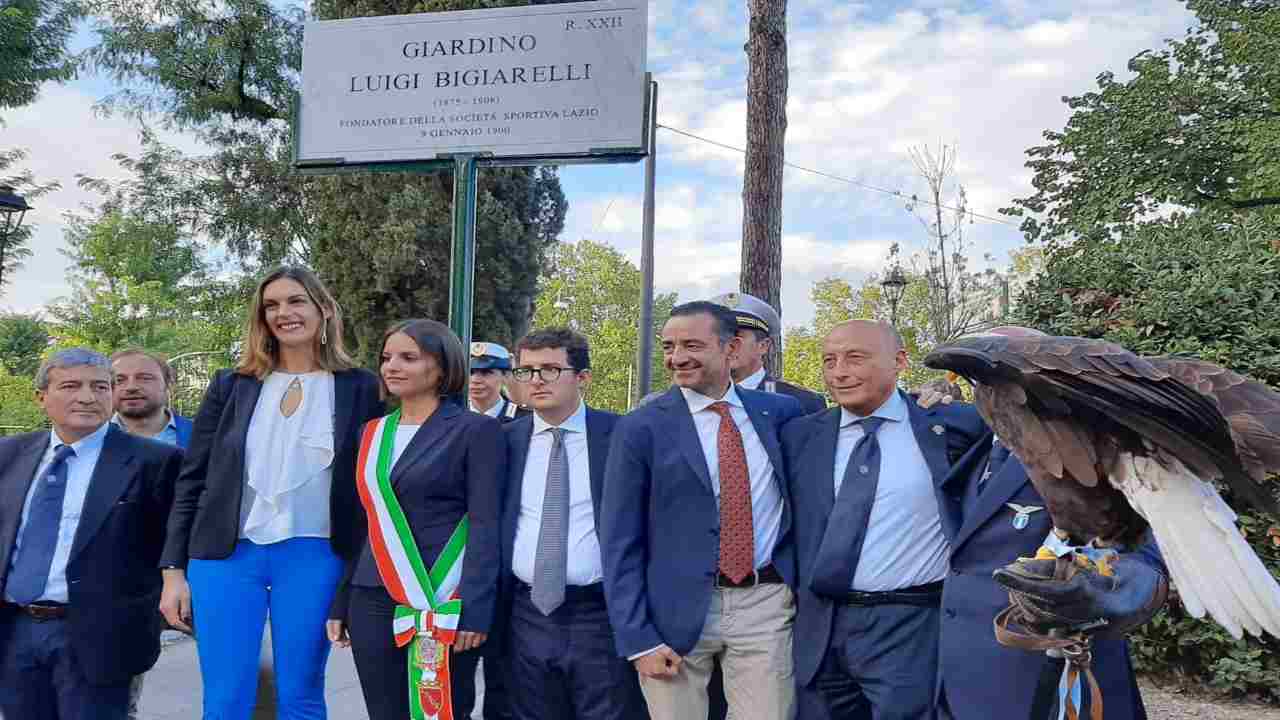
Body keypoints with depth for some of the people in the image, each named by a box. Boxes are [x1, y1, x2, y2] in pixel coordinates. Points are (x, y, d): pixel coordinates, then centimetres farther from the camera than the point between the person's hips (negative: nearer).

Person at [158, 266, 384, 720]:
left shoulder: (360, 388, 1)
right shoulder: (231, 386, 6)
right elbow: (192, 480, 8)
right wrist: (174, 569, 3)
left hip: (312, 559, -1)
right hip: (225, 557, 2)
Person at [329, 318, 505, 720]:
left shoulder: (475, 430, -5)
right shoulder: (373, 433, 12)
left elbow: (485, 528, -9)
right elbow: (362, 523, 15)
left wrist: (474, 610, -16)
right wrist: (341, 604, 13)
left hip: (443, 607, -5)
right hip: (372, 603, 5)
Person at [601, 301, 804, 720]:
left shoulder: (779, 411, 4)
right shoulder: (640, 429, -5)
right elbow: (619, 543, -4)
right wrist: (638, 638, -9)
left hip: (765, 605, 2)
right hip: (677, 611, -2)